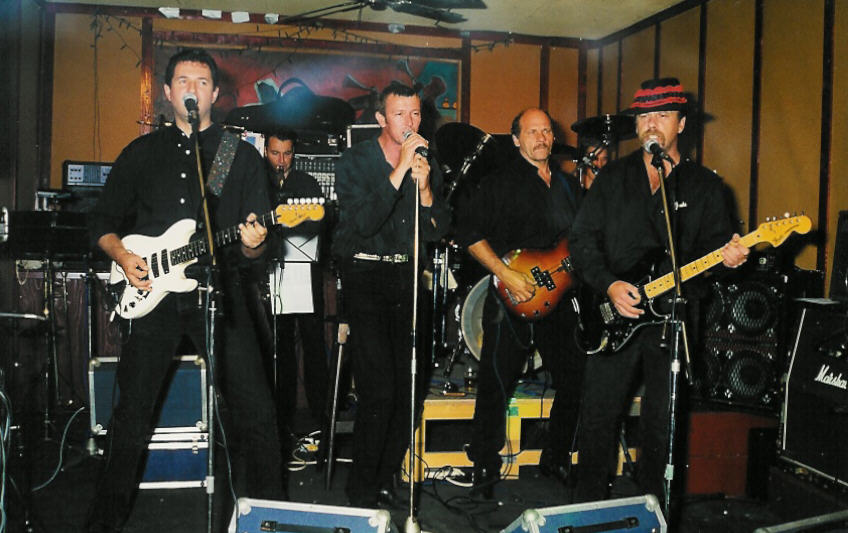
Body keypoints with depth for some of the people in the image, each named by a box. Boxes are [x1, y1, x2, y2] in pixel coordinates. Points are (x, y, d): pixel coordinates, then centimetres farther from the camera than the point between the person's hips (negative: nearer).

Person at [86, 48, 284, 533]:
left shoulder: (242, 155, 7)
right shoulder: (141, 153, 12)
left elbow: (257, 244, 6)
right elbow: (104, 221, 15)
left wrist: (251, 244, -17)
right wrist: (122, 254, -4)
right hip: (153, 292, 2)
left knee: (255, 409, -5)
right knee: (133, 410, 6)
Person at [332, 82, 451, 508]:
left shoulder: (426, 165, 10)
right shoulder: (355, 162, -4)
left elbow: (436, 232, 4)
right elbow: (363, 224, -19)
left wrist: (425, 187, -13)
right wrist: (399, 171, -22)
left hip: (406, 278, 5)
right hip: (365, 276, -5)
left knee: (409, 389, 3)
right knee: (379, 391, -13)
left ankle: (384, 480, 20)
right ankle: (361, 490, 4)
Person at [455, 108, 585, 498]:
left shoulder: (569, 186, 15)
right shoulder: (503, 182, -5)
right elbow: (469, 232, -12)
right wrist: (506, 275, -18)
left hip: (558, 297, 6)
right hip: (512, 303, -6)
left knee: (574, 381, 11)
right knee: (496, 387, -1)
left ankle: (557, 459, 30)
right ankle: (485, 471, 14)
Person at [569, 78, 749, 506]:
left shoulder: (704, 185, 8)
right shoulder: (613, 177, 7)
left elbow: (715, 243, 6)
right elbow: (582, 238, 3)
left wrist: (728, 256, -18)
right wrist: (609, 285, -11)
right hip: (614, 316, 0)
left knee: (662, 424, 7)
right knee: (598, 417, 3)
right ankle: (588, 505, 20)